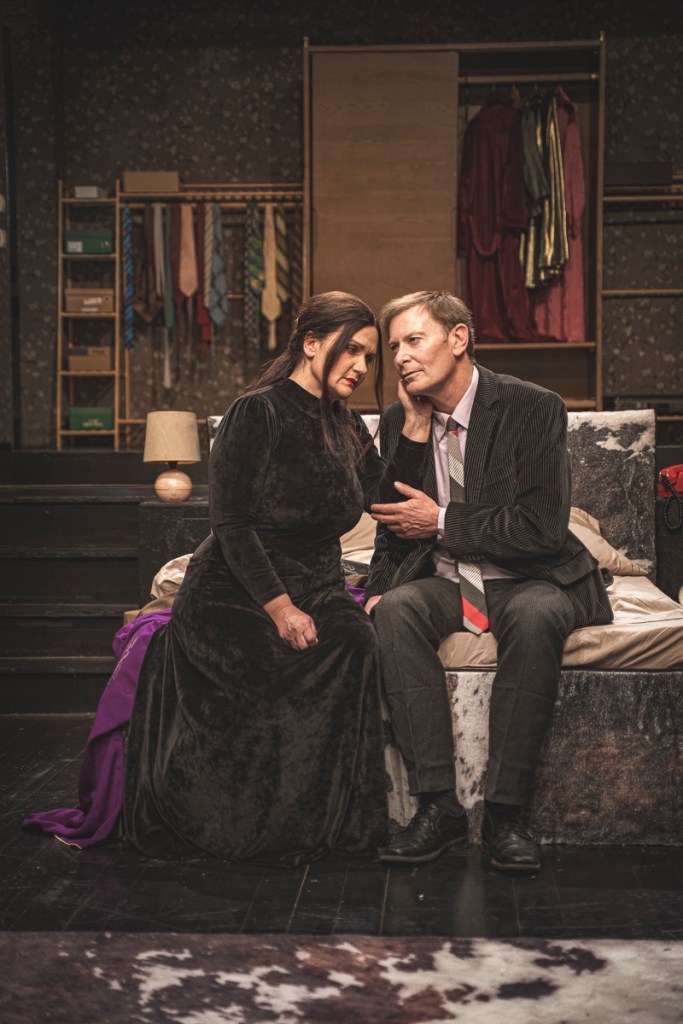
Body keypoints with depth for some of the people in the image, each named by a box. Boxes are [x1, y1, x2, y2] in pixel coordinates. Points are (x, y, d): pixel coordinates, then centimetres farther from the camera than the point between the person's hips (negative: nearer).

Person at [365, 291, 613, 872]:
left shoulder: (533, 408, -10)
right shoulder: (399, 421, 6)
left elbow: (544, 528, -16)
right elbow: (394, 527, 16)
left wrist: (442, 522, -13)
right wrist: (378, 590, -4)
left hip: (526, 582, -3)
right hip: (444, 583, 4)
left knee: (537, 618, -37)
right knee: (396, 610, -30)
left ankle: (505, 812, -27)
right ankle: (439, 806, -28)